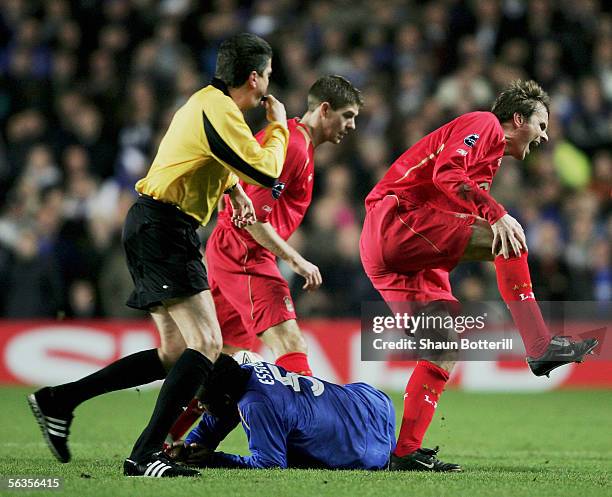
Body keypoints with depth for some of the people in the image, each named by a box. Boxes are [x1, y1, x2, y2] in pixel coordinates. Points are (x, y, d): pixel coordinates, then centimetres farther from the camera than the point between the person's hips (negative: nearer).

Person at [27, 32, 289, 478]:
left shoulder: (208, 101, 16)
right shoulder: (219, 111, -16)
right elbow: (266, 173, -19)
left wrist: (234, 188, 22)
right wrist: (279, 126, -2)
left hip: (155, 229, 11)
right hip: (164, 229, -11)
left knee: (175, 354, 11)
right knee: (207, 344, -18)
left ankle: (59, 400, 14)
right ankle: (145, 455, -22)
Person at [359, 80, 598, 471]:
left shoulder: (492, 156, 29)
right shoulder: (485, 125, 0)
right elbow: (446, 173, -18)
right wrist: (497, 215, -24)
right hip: (395, 222, -10)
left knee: (447, 348, 4)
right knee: (511, 236, -21)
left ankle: (406, 452, 1)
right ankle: (540, 346, -22)